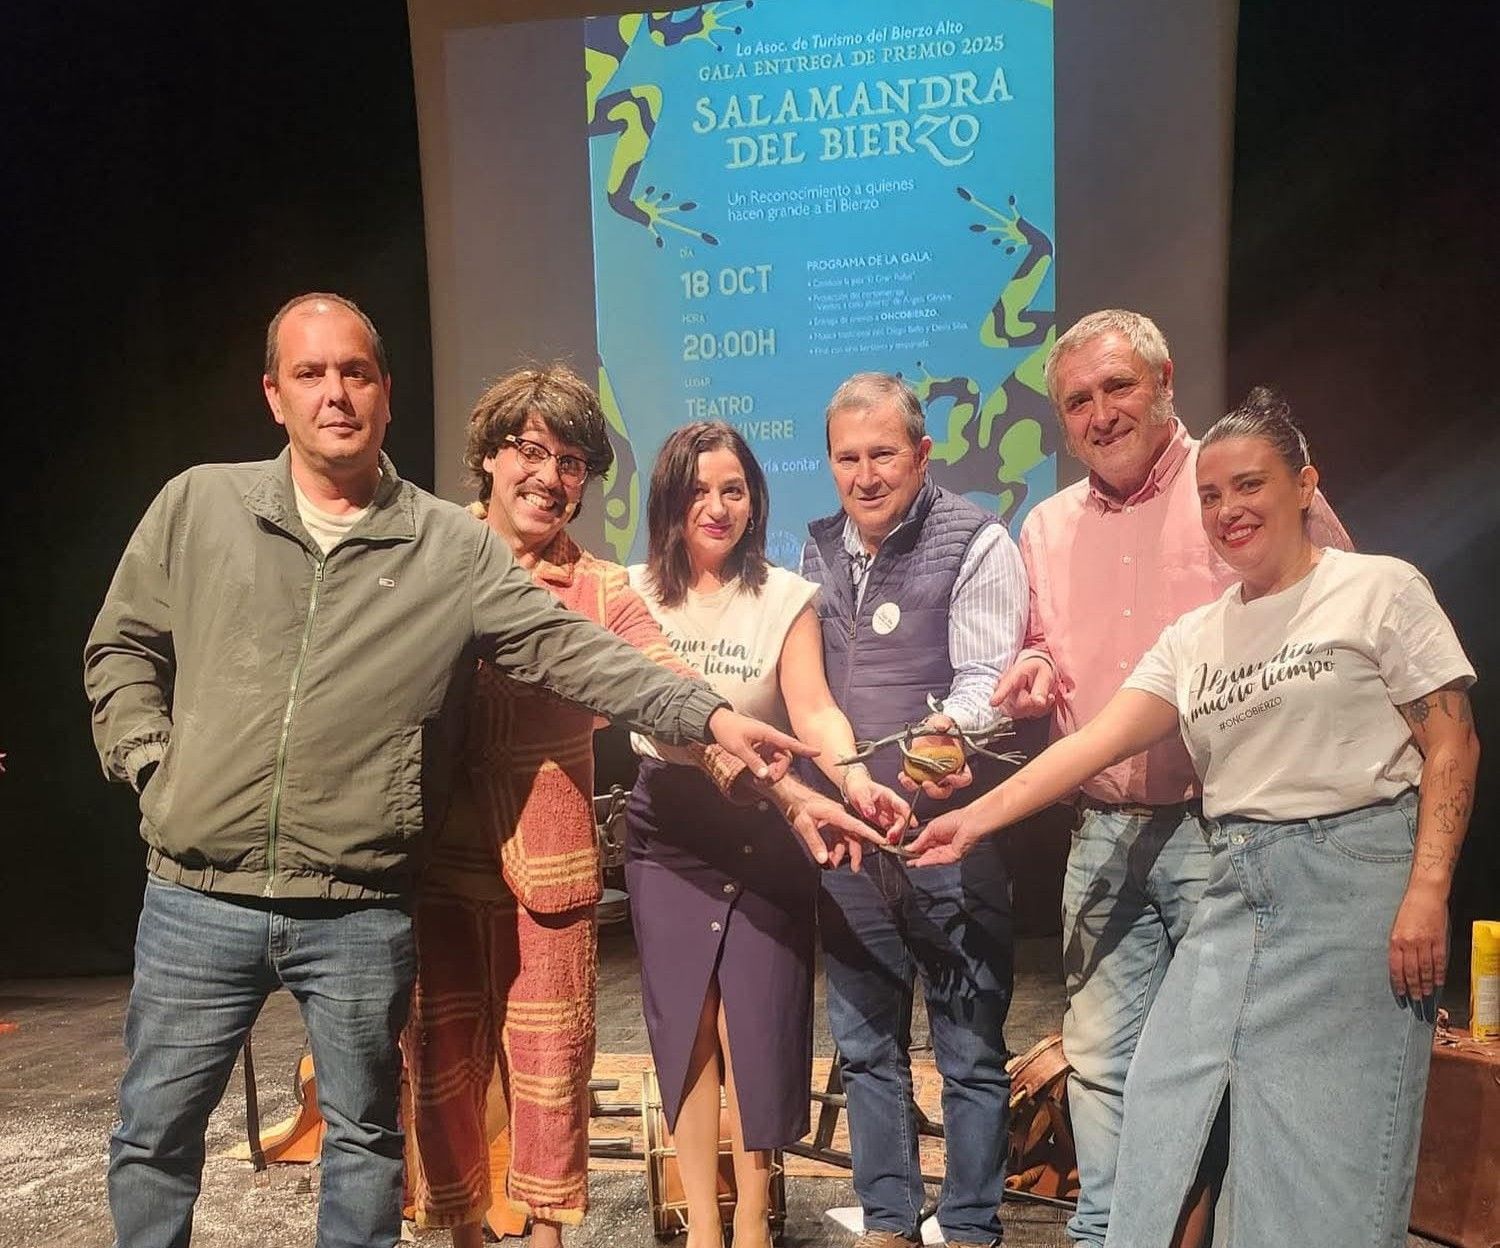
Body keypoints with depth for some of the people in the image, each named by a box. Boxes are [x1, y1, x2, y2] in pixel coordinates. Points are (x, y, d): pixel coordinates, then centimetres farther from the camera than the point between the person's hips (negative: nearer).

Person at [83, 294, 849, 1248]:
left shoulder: (452, 546, -2)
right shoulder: (197, 506, 3)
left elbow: (572, 650, -6)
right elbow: (121, 648, 12)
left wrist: (710, 715, -13)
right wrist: (150, 759, -1)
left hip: (362, 914, -1)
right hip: (196, 899, 2)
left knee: (365, 1133, 15)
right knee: (156, 1129, 16)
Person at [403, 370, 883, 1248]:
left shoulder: (603, 591, 1)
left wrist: (786, 790, -24)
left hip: (549, 870, 0)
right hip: (434, 864, 0)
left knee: (550, 1071, 10)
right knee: (443, 1069, 11)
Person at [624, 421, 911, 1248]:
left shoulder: (786, 598, -4)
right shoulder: (636, 593, 3)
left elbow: (814, 710, -17)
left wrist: (855, 781, -35)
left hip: (764, 836, -1)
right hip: (666, 838, 2)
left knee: (755, 1023, 4)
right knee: (685, 1027, 8)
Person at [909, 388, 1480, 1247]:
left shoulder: (1380, 588, 0)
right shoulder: (1195, 637, 12)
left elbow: (1452, 747, -3)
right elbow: (1097, 741, 4)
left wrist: (1428, 891, -12)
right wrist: (981, 816, -4)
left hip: (1355, 883, -4)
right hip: (1237, 886, 5)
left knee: (1327, 1138, -1)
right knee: (1169, 1105, 4)